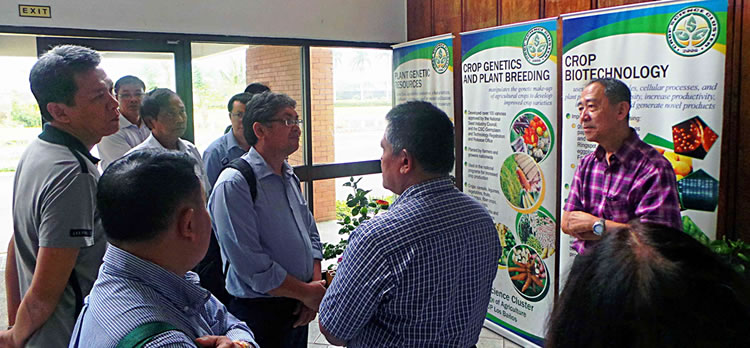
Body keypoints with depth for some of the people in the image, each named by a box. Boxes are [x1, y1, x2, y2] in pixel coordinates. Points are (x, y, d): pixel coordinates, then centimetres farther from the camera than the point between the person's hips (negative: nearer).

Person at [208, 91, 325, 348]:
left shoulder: (289, 177, 8)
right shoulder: (233, 185, -20)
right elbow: (252, 265, -24)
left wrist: (315, 284, -1)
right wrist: (307, 292, -14)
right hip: (259, 314, -7)